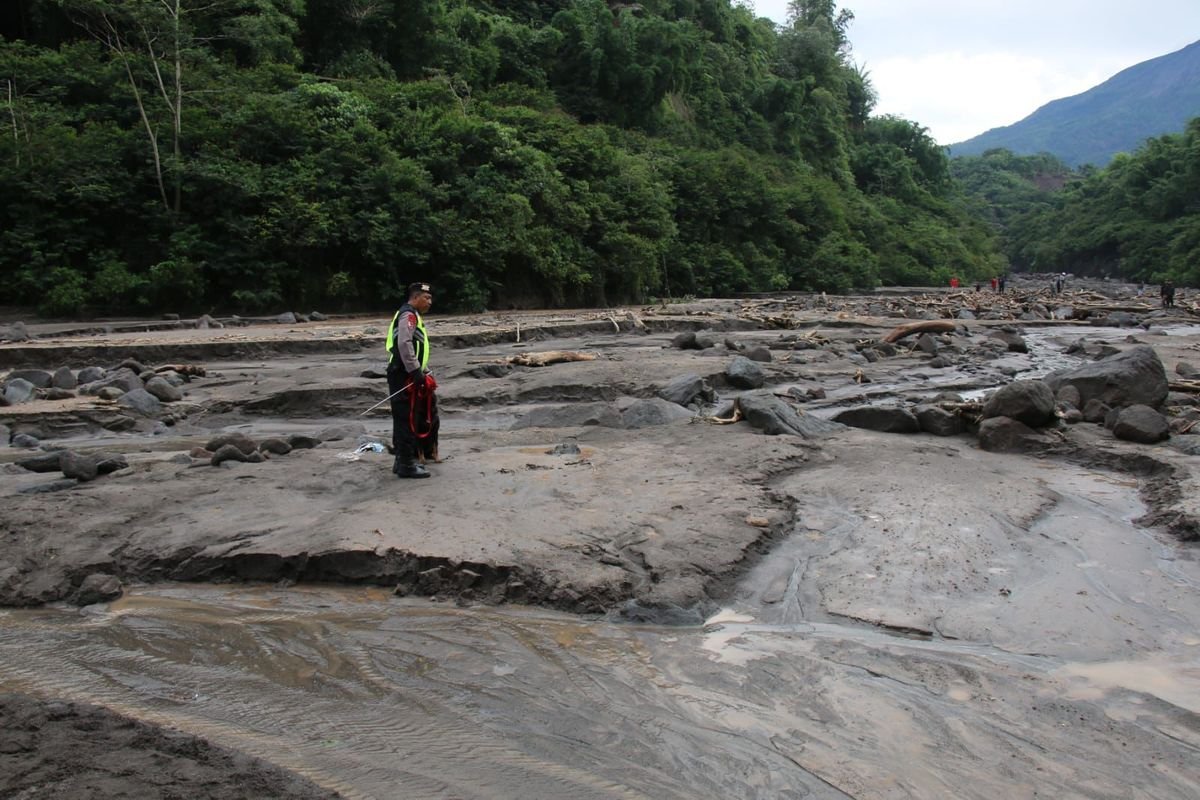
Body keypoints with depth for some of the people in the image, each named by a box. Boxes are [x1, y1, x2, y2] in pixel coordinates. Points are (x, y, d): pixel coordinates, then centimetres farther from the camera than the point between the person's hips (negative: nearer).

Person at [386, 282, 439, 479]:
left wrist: (424, 372, 22)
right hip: (405, 376, -11)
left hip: (409, 376, 11)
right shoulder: (408, 315, -11)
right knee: (407, 419, -8)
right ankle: (406, 465, -5)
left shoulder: (412, 316, 23)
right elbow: (404, 344, -24)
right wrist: (416, 371, -24)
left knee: (407, 419, 14)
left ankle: (404, 460, 21)